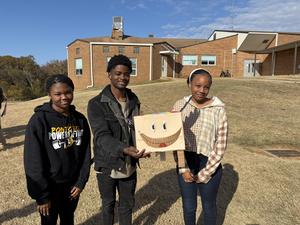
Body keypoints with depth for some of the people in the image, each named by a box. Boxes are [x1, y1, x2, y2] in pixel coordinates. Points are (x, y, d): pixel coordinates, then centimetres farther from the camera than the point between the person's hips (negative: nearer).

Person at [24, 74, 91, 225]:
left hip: (72, 184, 4)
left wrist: (81, 182, -1)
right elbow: (33, 161, -15)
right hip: (50, 186, -4)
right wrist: (41, 195, -13)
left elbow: (85, 153, 2)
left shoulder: (80, 119, -3)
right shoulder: (39, 120, -16)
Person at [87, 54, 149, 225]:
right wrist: (124, 149, -42)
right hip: (107, 165, -3)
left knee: (127, 205, 21)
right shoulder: (96, 104, -16)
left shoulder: (134, 100, 0)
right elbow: (102, 136, -26)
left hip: (130, 165, 4)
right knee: (108, 205, 20)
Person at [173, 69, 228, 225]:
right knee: (188, 207, 19)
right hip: (185, 164, 2)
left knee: (209, 206, 20)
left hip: (210, 166, -2)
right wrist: (183, 168, -7)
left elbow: (220, 146, -10)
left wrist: (204, 174, -9)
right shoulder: (180, 106, -5)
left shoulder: (218, 110, -12)